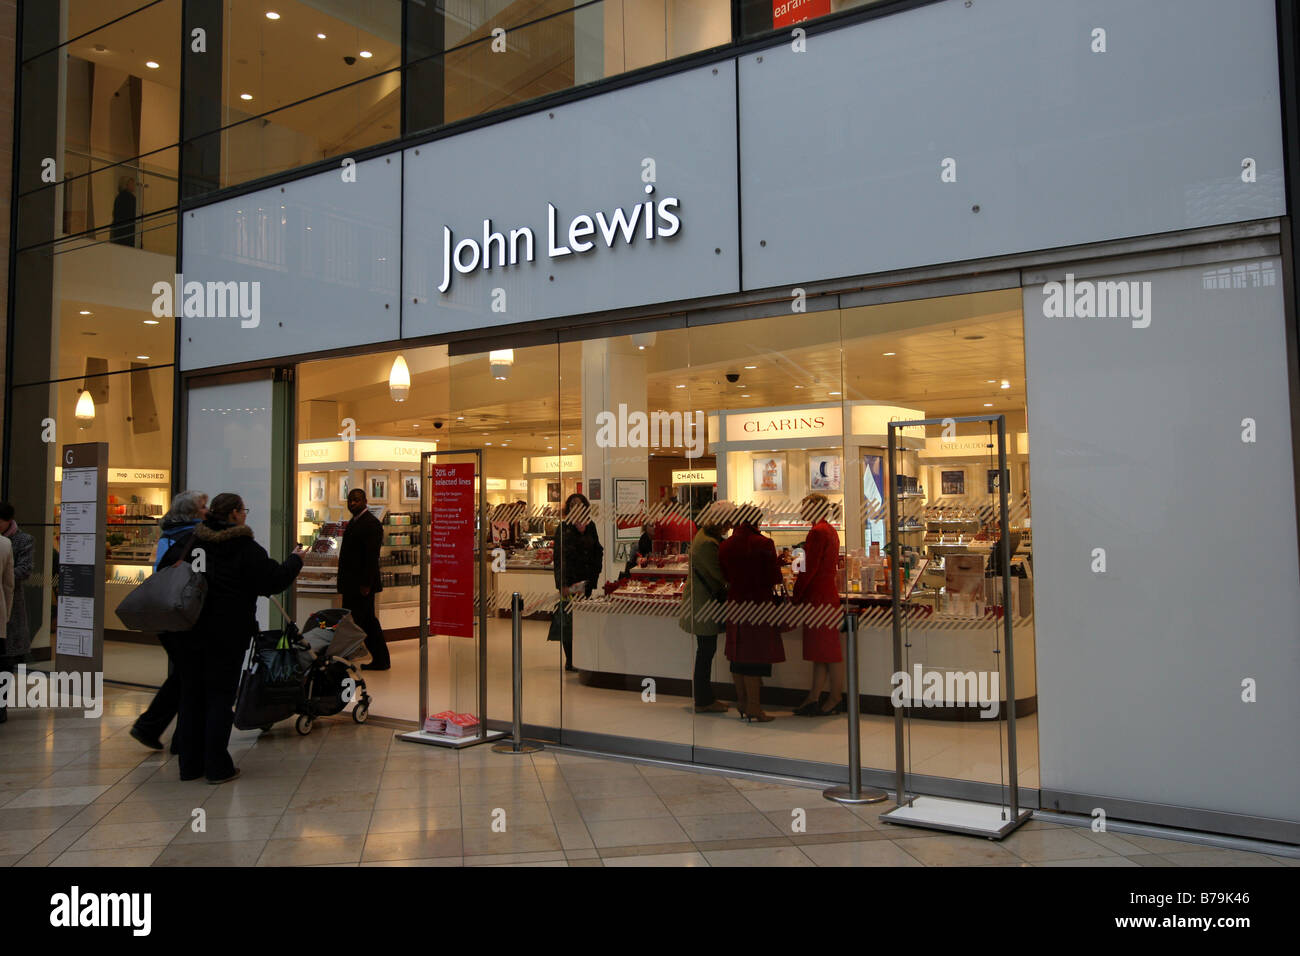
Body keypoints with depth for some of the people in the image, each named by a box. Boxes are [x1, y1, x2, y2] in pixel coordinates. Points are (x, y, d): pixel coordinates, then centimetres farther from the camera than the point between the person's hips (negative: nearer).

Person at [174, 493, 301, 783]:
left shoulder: (195, 543, 6)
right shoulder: (245, 548, -11)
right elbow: (274, 581, -11)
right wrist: (295, 561, 4)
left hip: (190, 631, 5)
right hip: (227, 634, -5)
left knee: (191, 695, 13)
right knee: (220, 697, 3)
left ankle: (190, 764, 19)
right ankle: (217, 767, 6)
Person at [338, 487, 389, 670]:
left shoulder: (371, 523, -13)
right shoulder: (354, 522, 17)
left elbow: (372, 556, -19)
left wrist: (366, 584, -22)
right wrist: (342, 581, 17)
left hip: (361, 584, -10)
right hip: (352, 584, 10)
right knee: (368, 622, 12)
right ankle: (381, 660, 19)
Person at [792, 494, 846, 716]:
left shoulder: (818, 532, -15)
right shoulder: (830, 530, 16)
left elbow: (810, 568, -18)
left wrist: (796, 596, -10)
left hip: (818, 596, -10)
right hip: (828, 595, 10)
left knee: (827, 650, -3)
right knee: (824, 650, 10)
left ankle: (836, 700, 4)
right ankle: (813, 699, 15)